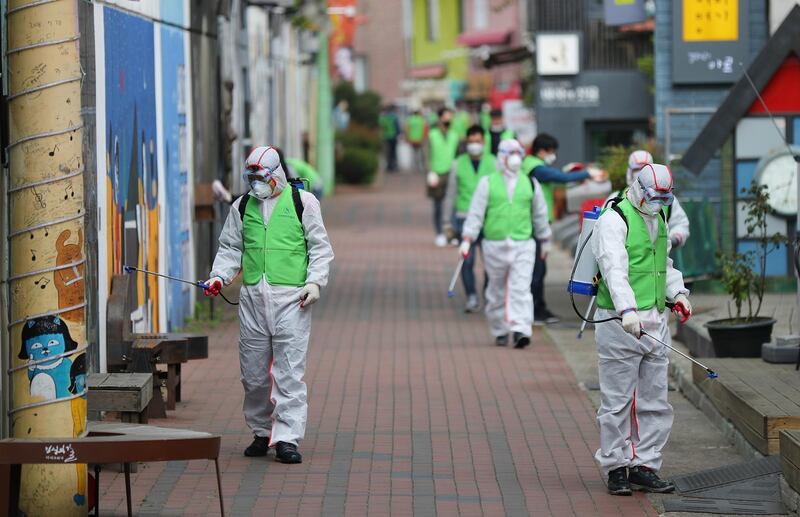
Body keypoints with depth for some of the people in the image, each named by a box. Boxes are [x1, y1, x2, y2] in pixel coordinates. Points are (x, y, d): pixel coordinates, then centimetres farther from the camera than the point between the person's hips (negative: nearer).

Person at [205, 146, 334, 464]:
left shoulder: (303, 202, 5)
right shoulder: (242, 206, 15)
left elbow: (320, 247, 7)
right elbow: (230, 248, 19)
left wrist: (314, 281, -6)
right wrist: (219, 276, 3)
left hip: (291, 296, -4)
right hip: (252, 296, 4)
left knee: (289, 370, -9)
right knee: (253, 371, 5)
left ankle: (287, 438, -8)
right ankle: (261, 432, 20)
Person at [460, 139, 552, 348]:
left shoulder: (530, 184, 10)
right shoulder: (488, 183, 5)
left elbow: (540, 215, 19)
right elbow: (476, 213, 0)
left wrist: (545, 241, 24)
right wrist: (467, 239, -8)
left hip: (523, 245, 0)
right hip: (495, 244, 0)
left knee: (521, 289, -12)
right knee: (497, 291, 7)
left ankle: (520, 331, -19)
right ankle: (500, 331, 20)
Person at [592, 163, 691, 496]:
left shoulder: (659, 219, 17)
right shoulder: (614, 219, -10)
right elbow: (614, 268, -24)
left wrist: (677, 292, 11)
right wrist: (628, 309, -37)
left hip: (654, 322, 8)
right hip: (619, 322, -8)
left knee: (655, 400, 8)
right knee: (617, 401, -3)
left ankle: (644, 466, 15)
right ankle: (615, 468, 5)